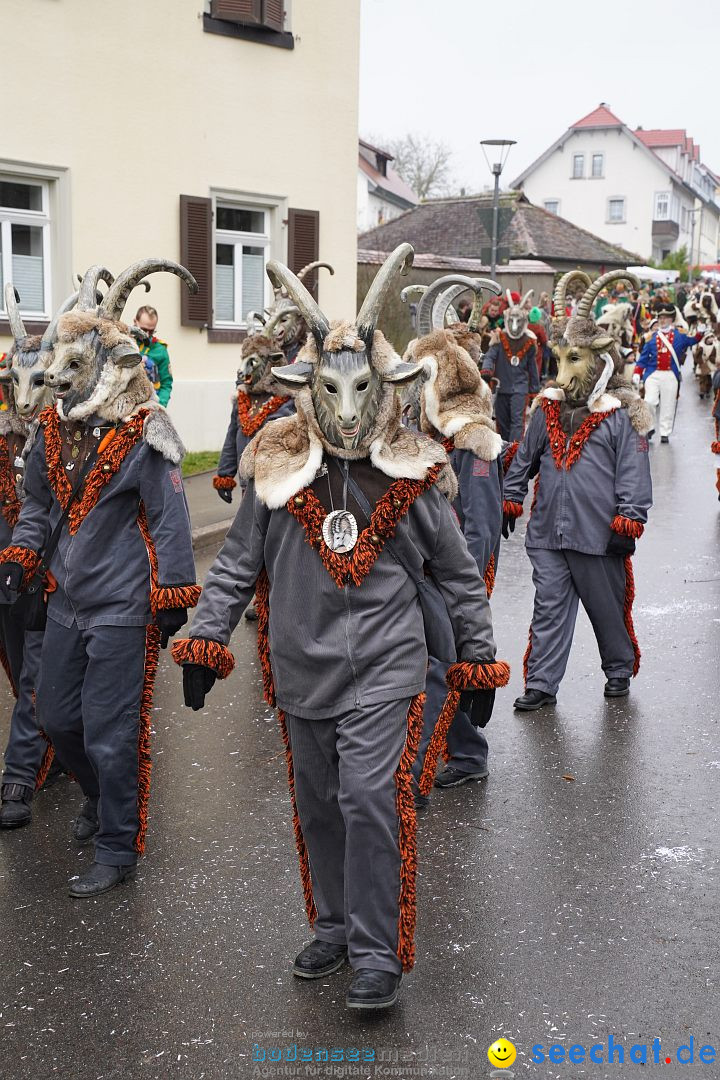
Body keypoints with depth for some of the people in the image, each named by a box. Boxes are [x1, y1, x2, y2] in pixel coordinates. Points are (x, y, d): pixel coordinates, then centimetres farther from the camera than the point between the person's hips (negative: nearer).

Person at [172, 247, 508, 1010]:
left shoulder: (413, 476, -2)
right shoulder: (275, 472, -2)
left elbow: (459, 575, 6)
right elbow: (235, 566, 7)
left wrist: (479, 661, 7)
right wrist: (205, 642, 3)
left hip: (383, 669, -2)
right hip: (301, 671, 3)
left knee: (371, 799, -11)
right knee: (317, 807, 14)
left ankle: (378, 954, 3)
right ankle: (334, 926, 34)